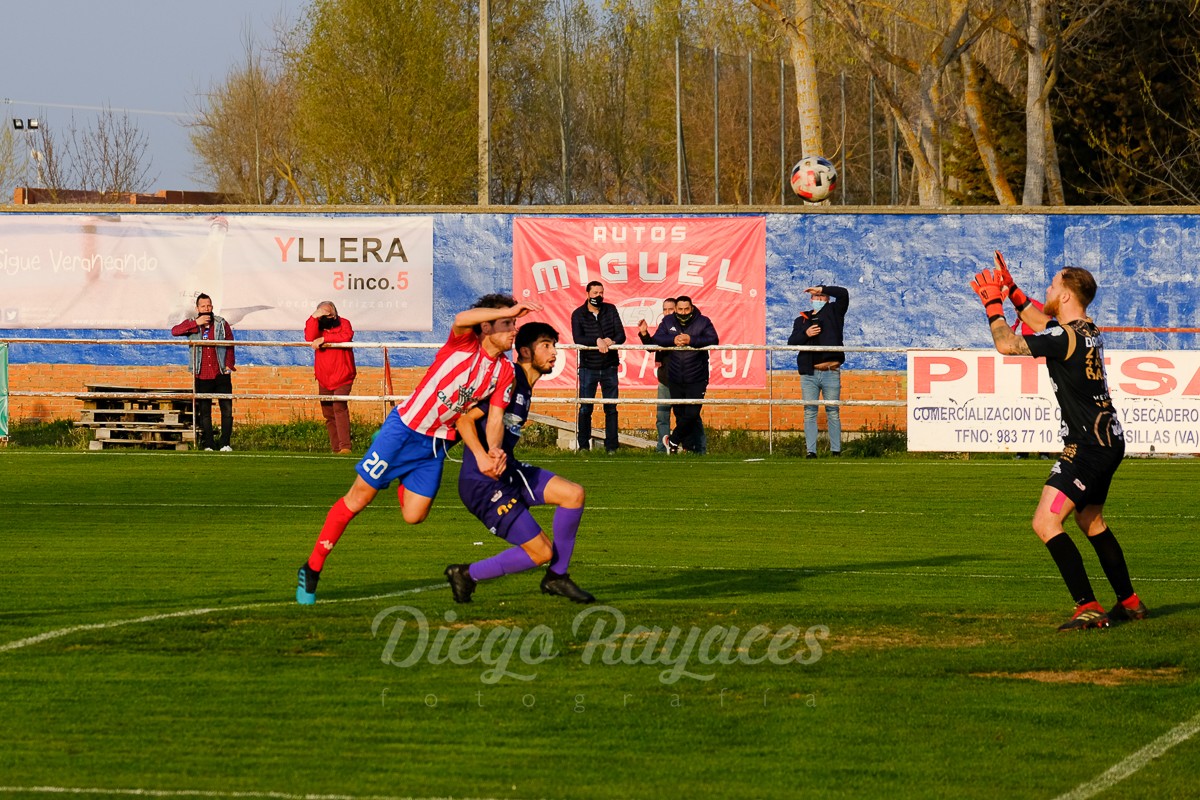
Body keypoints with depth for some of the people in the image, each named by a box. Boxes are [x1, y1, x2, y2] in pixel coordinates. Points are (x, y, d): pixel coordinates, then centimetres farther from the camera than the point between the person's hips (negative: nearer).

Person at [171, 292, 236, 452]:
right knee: (204, 412, 3)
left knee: (227, 409, -5)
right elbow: (175, 331, -12)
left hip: (221, 375, 0)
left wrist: (229, 364, -2)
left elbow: (230, 345, 10)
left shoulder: (221, 324, 7)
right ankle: (208, 444, 8)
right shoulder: (191, 324, 6)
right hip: (202, 377, 0)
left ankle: (225, 443, -1)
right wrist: (197, 323, -15)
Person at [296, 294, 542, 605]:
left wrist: (494, 451, -21)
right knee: (358, 498, -4)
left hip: (436, 444, 6)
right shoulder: (464, 343, -15)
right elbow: (462, 319, -38)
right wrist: (510, 311, -45)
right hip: (404, 427, -6)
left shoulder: (504, 371, 1)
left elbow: (495, 418, -2)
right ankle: (312, 568, 7)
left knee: (414, 515, 2)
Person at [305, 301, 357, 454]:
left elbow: (346, 337, -22)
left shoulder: (343, 323, -1)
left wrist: (324, 339, -22)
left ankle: (345, 447, -28)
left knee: (339, 407, -22)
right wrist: (314, 318, -20)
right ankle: (335, 448, 16)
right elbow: (310, 338, -13)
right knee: (329, 415, 9)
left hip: (342, 378, -5)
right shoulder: (317, 325, 7)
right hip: (324, 379, 5)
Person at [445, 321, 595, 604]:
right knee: (542, 553, -10)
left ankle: (557, 577, 6)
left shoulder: (526, 388, 15)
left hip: (509, 473, 9)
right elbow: (465, 420, -19)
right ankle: (467, 575, 8)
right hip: (483, 484, -9)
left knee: (573, 494, -8)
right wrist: (481, 457, -31)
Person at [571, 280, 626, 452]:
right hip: (588, 367, -2)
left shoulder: (610, 310, 6)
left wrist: (611, 342, -21)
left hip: (609, 367, 2)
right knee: (585, 408, -1)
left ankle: (611, 446, 7)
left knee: (611, 408, 3)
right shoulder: (578, 314, -1)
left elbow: (621, 334, 0)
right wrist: (598, 341, -27)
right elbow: (578, 339, -14)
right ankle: (583, 446, 6)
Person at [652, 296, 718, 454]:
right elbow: (656, 339, -5)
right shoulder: (667, 322, 5)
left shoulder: (703, 322, -4)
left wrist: (691, 340, -26)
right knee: (680, 415, 8)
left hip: (696, 380, -3)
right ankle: (690, 447, 18)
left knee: (692, 414, -10)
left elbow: (714, 340, -16)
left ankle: (673, 440, 11)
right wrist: (673, 340, -23)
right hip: (675, 380, 3)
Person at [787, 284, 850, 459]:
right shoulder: (802, 320, 16)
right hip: (809, 373, 2)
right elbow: (792, 342, 8)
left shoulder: (833, 313, 11)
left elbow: (843, 294, -1)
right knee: (810, 413, -1)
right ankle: (810, 451, 0)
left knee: (833, 412, 0)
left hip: (831, 373, -2)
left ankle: (836, 450, 3)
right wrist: (805, 334, -10)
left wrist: (822, 289, 1)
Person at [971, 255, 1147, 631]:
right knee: (1090, 521, 26)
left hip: (1087, 445, -10)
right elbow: (1042, 323, 30)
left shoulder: (1066, 337, -19)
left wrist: (993, 302, -6)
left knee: (1046, 522, -15)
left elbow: (1007, 344, -20)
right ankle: (1129, 602, 35)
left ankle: (1088, 609, -20)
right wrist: (1011, 290, 27)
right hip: (1109, 441, 10)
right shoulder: (1088, 331, 9)